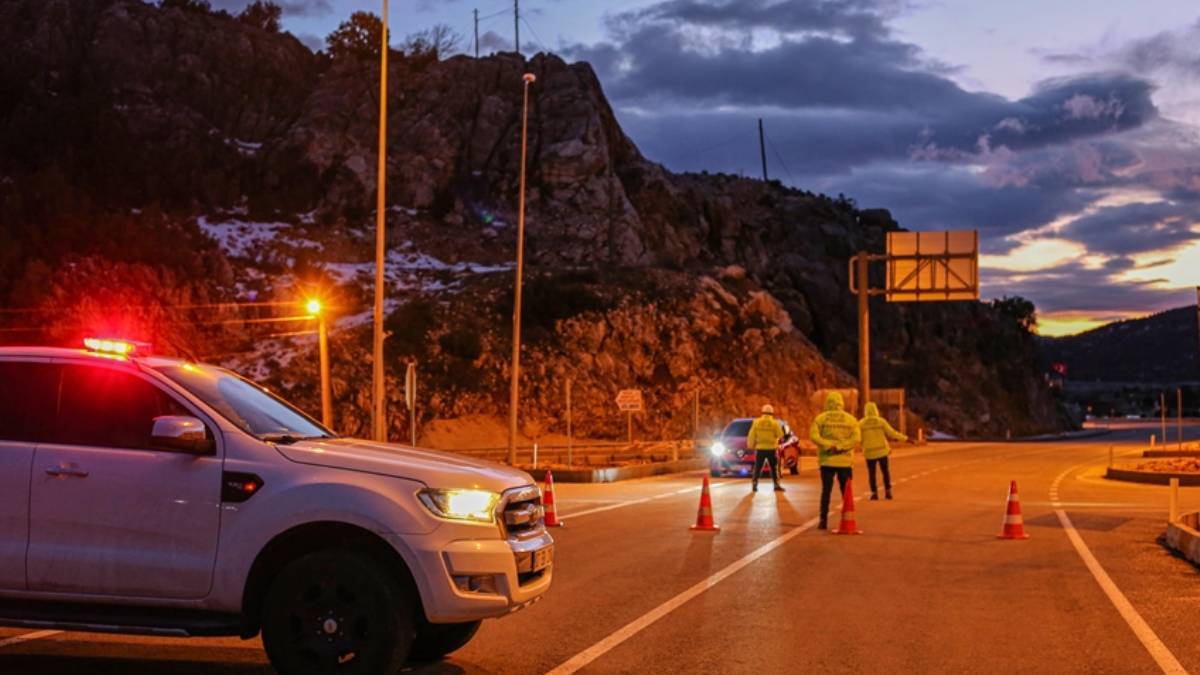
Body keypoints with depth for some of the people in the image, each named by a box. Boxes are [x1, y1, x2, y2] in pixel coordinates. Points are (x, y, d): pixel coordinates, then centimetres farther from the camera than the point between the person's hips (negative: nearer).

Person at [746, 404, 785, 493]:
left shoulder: (757, 422, -1)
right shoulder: (774, 423, -5)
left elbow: (751, 435, 1)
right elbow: (780, 435, -2)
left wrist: (750, 445, 10)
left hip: (760, 448, 1)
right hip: (771, 449, -1)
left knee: (758, 468, 6)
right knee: (774, 468, 7)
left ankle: (754, 484, -1)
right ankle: (777, 485, 4)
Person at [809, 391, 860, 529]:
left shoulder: (820, 418, 0)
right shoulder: (850, 419, 2)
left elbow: (814, 436, -13)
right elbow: (856, 438, -11)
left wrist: (828, 446, -13)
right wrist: (840, 447, -14)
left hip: (826, 461, 0)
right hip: (845, 461, 0)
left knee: (826, 490, 6)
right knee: (846, 491, 9)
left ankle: (824, 520, 1)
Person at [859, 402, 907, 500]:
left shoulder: (861, 424, -4)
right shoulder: (881, 421, -5)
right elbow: (892, 433, -6)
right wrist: (905, 438, 2)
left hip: (869, 453, 0)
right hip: (882, 451, 0)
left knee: (871, 473, 10)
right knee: (885, 471, 15)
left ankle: (874, 493, 5)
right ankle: (888, 492, 10)